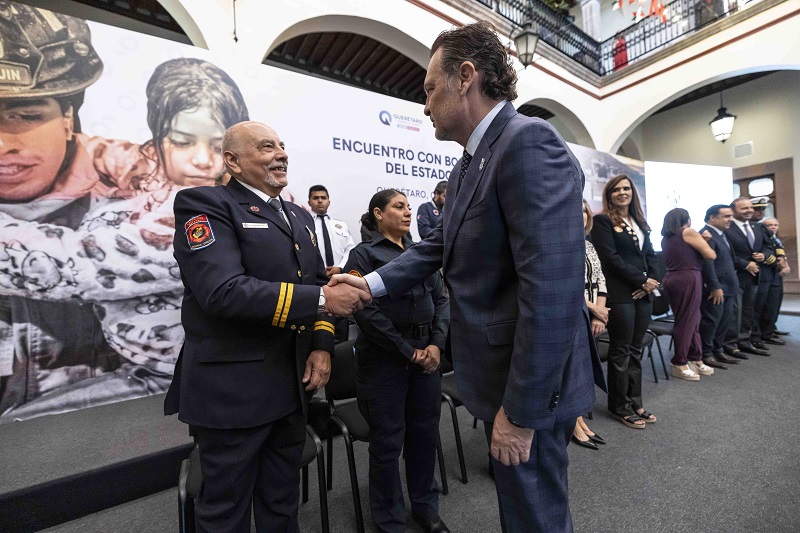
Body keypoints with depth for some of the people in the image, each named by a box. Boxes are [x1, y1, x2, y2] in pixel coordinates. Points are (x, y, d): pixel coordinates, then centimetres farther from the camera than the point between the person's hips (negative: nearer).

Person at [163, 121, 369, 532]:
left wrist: (322, 344, -2)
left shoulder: (299, 216, 12)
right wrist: (321, 298, -24)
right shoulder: (204, 205, -10)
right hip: (233, 388, -6)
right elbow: (224, 291, -25)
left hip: (293, 385, 7)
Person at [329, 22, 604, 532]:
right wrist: (373, 283, 1)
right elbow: (438, 245, 12)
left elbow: (552, 289, -28)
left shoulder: (529, 143, -21)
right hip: (501, 373, 9)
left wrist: (521, 411, -22)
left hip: (531, 388, -9)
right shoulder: (469, 165, 11)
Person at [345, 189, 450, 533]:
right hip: (384, 359, -5)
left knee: (425, 433, 15)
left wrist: (437, 344, -6)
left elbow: (441, 299, 8)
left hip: (427, 354, 5)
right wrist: (408, 351, -13)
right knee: (388, 440, 8)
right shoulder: (364, 254, -4)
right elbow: (366, 311, -14)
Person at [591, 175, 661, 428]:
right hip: (620, 294, -7)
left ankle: (635, 402, 24)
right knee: (620, 351, 1)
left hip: (643, 293, 7)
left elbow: (650, 255, 15)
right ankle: (619, 406, 14)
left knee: (635, 350, 12)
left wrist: (653, 280, -2)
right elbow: (611, 258, -13)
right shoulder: (603, 221, -4)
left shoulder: (639, 222, 19)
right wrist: (643, 280, -11)